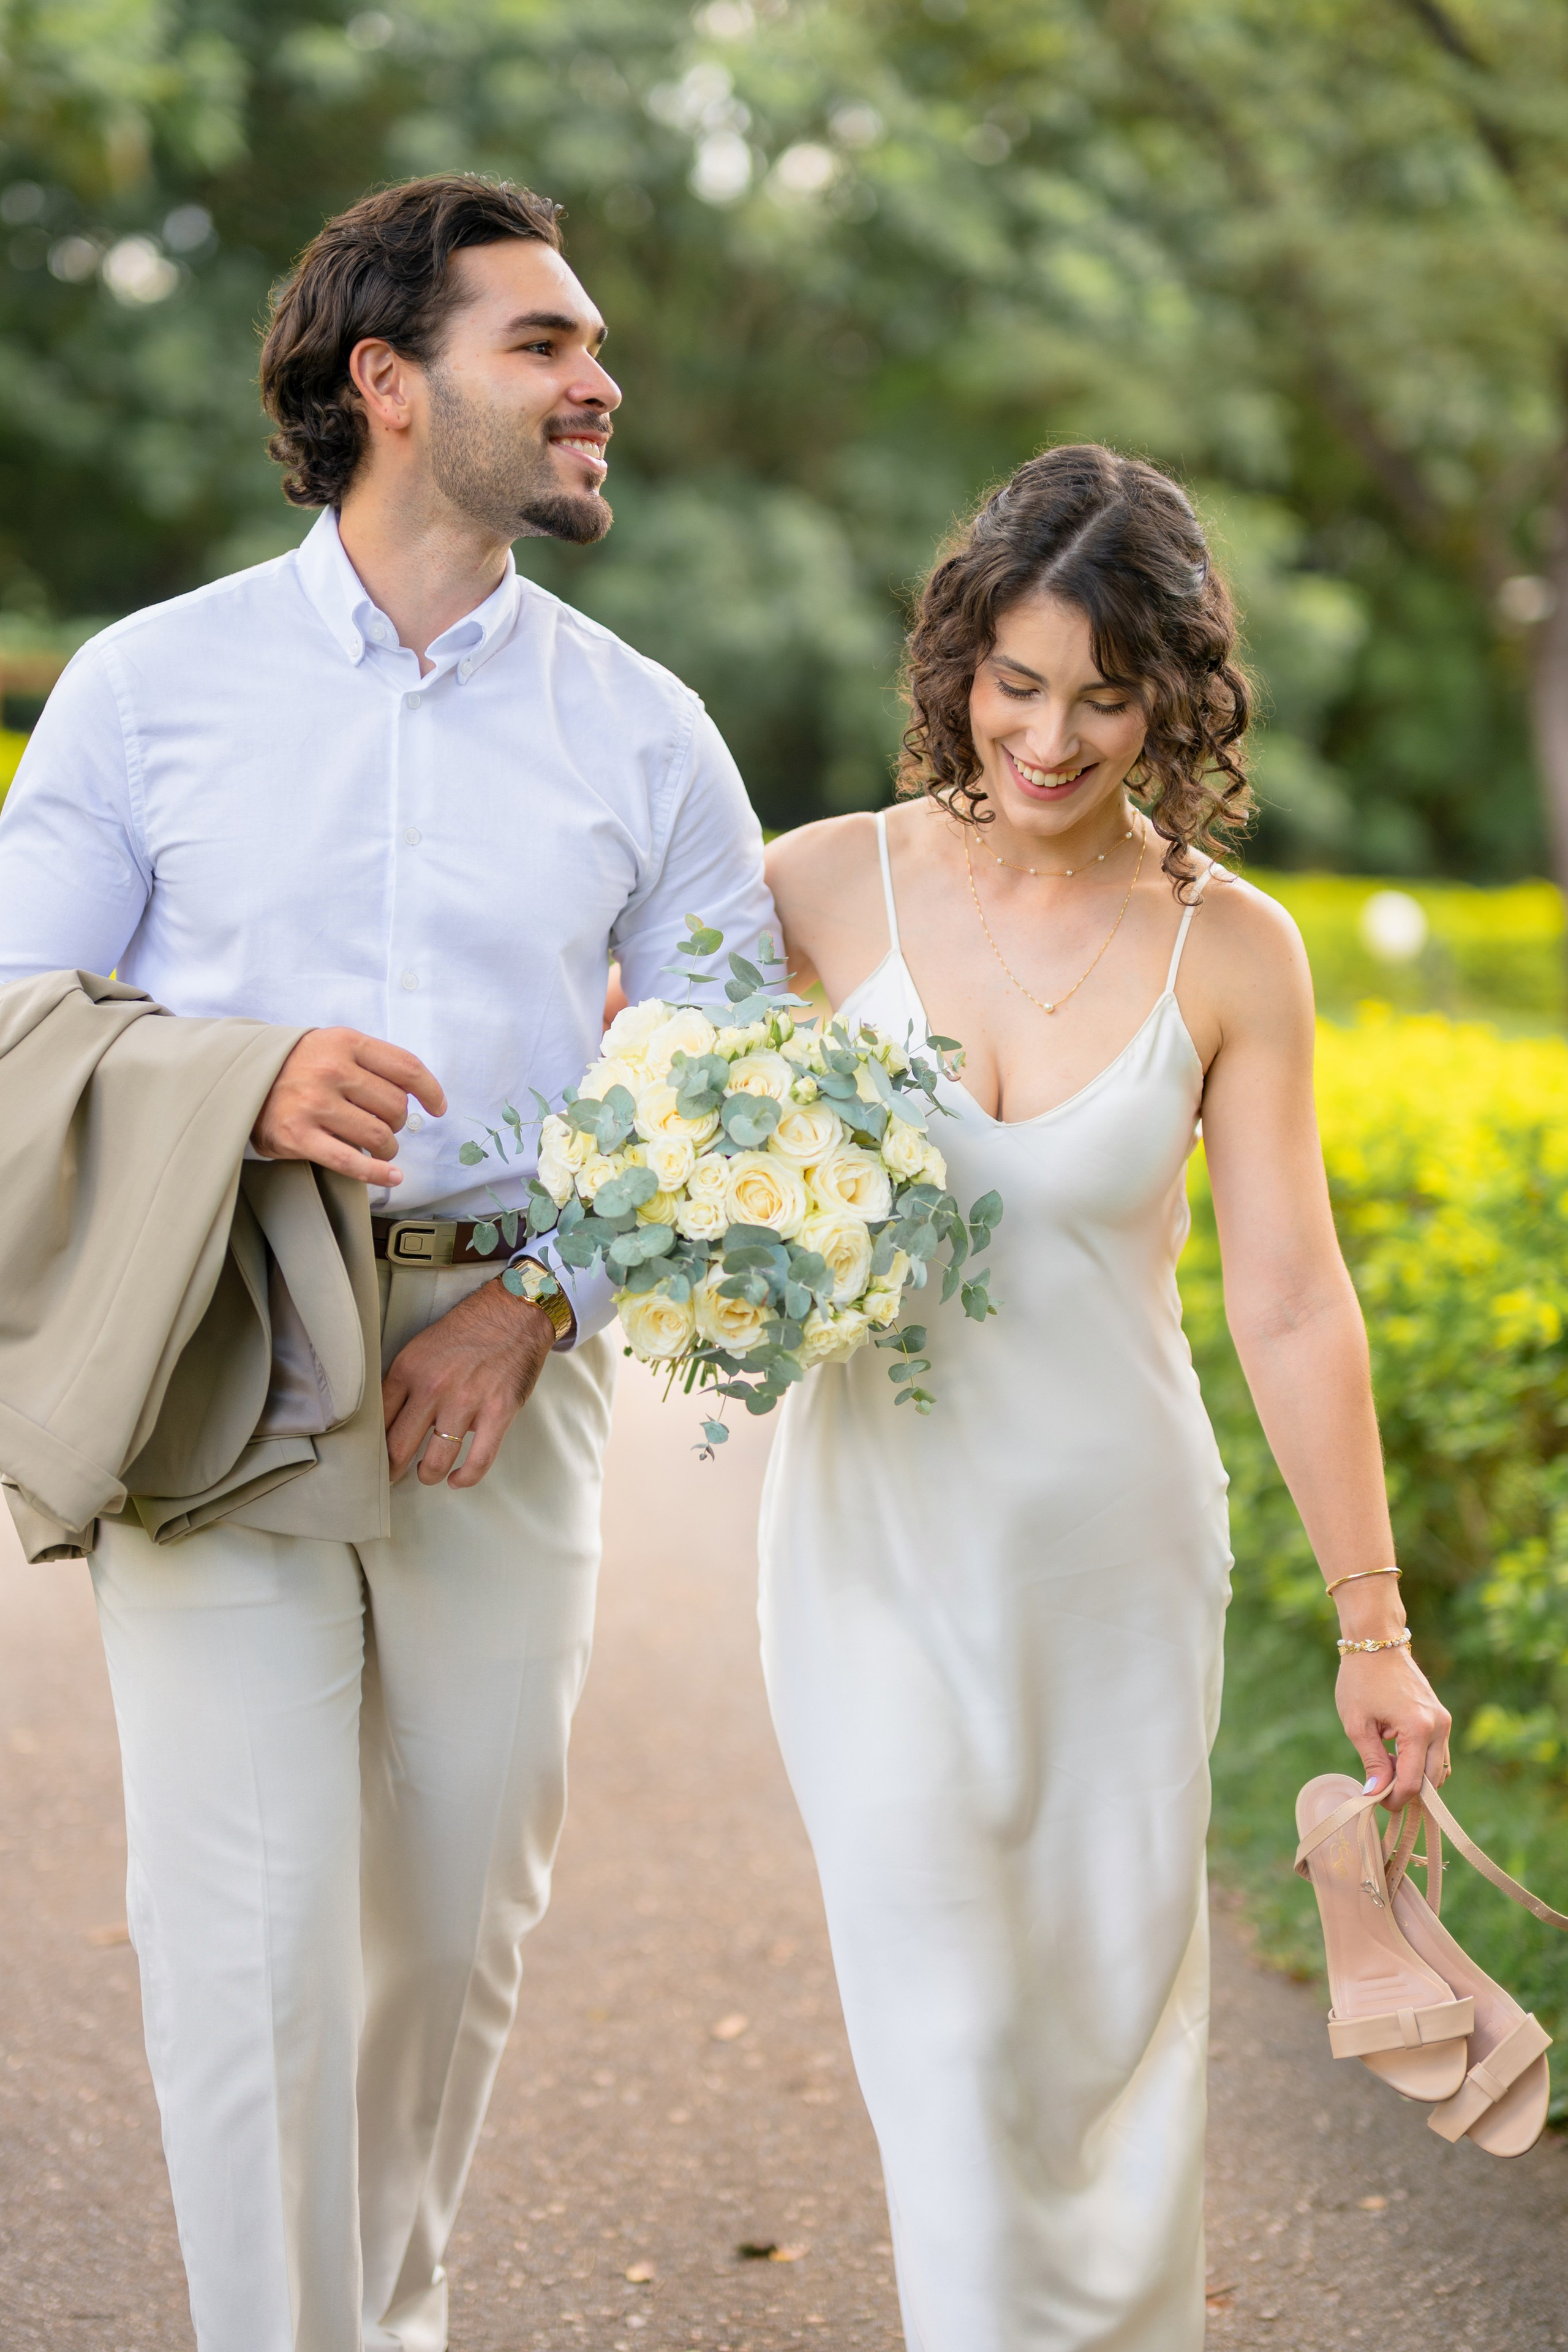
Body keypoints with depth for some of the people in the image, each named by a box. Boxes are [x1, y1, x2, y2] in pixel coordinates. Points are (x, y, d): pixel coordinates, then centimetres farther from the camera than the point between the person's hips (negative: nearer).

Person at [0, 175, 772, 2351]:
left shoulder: (641, 733, 7)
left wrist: (537, 1303, -8)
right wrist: (241, 1086, -16)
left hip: (502, 1357, 2)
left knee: (459, 1913, 11)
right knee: (250, 1932, -7)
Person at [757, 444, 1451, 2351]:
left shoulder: (1231, 951, -6)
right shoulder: (827, 888, -6)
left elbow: (1291, 1303, -4)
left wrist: (1371, 1623, -3)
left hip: (1119, 1550, 1)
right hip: (884, 1539, -1)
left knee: (1119, 2017, 12)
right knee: (951, 2033, -4)